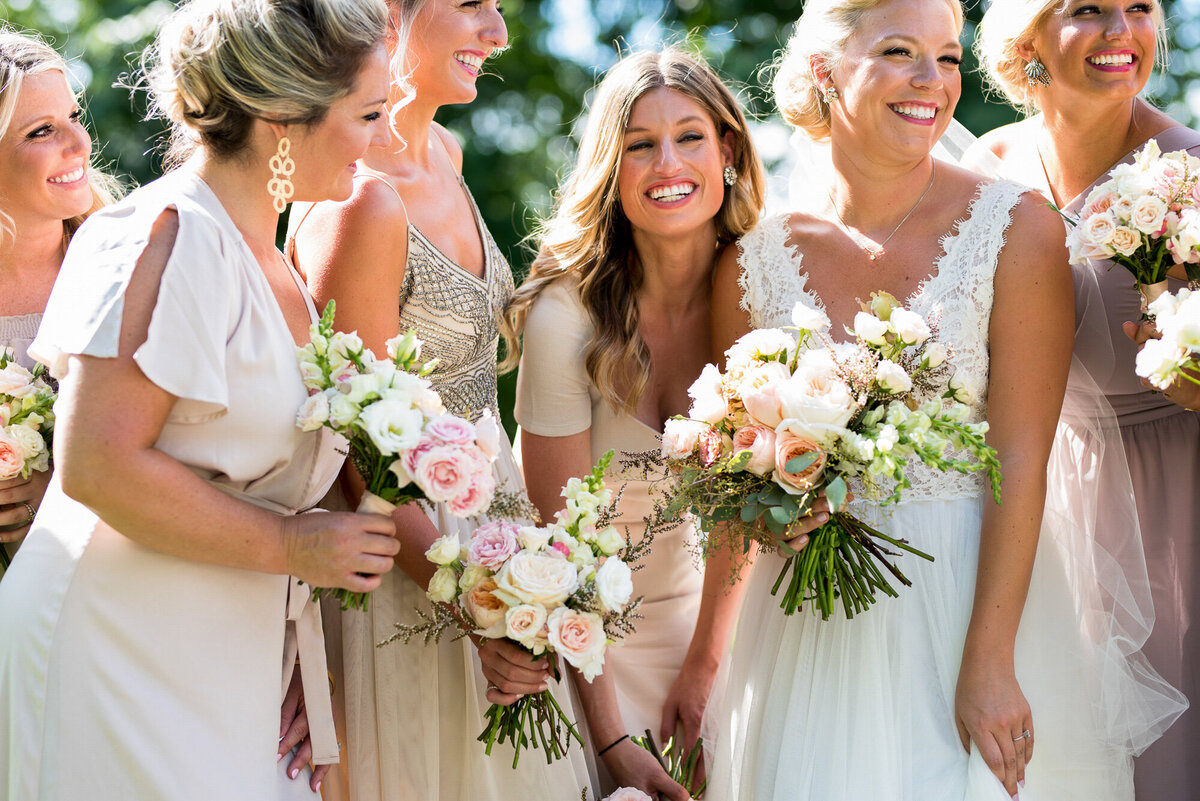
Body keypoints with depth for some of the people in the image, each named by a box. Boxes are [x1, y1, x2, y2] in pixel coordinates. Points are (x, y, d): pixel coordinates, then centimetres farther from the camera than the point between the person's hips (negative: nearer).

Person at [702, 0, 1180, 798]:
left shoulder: (1017, 230, -10)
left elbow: (1020, 463, -13)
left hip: (981, 591, -2)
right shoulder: (753, 263, -2)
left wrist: (988, 664, -16)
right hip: (815, 626, 2)